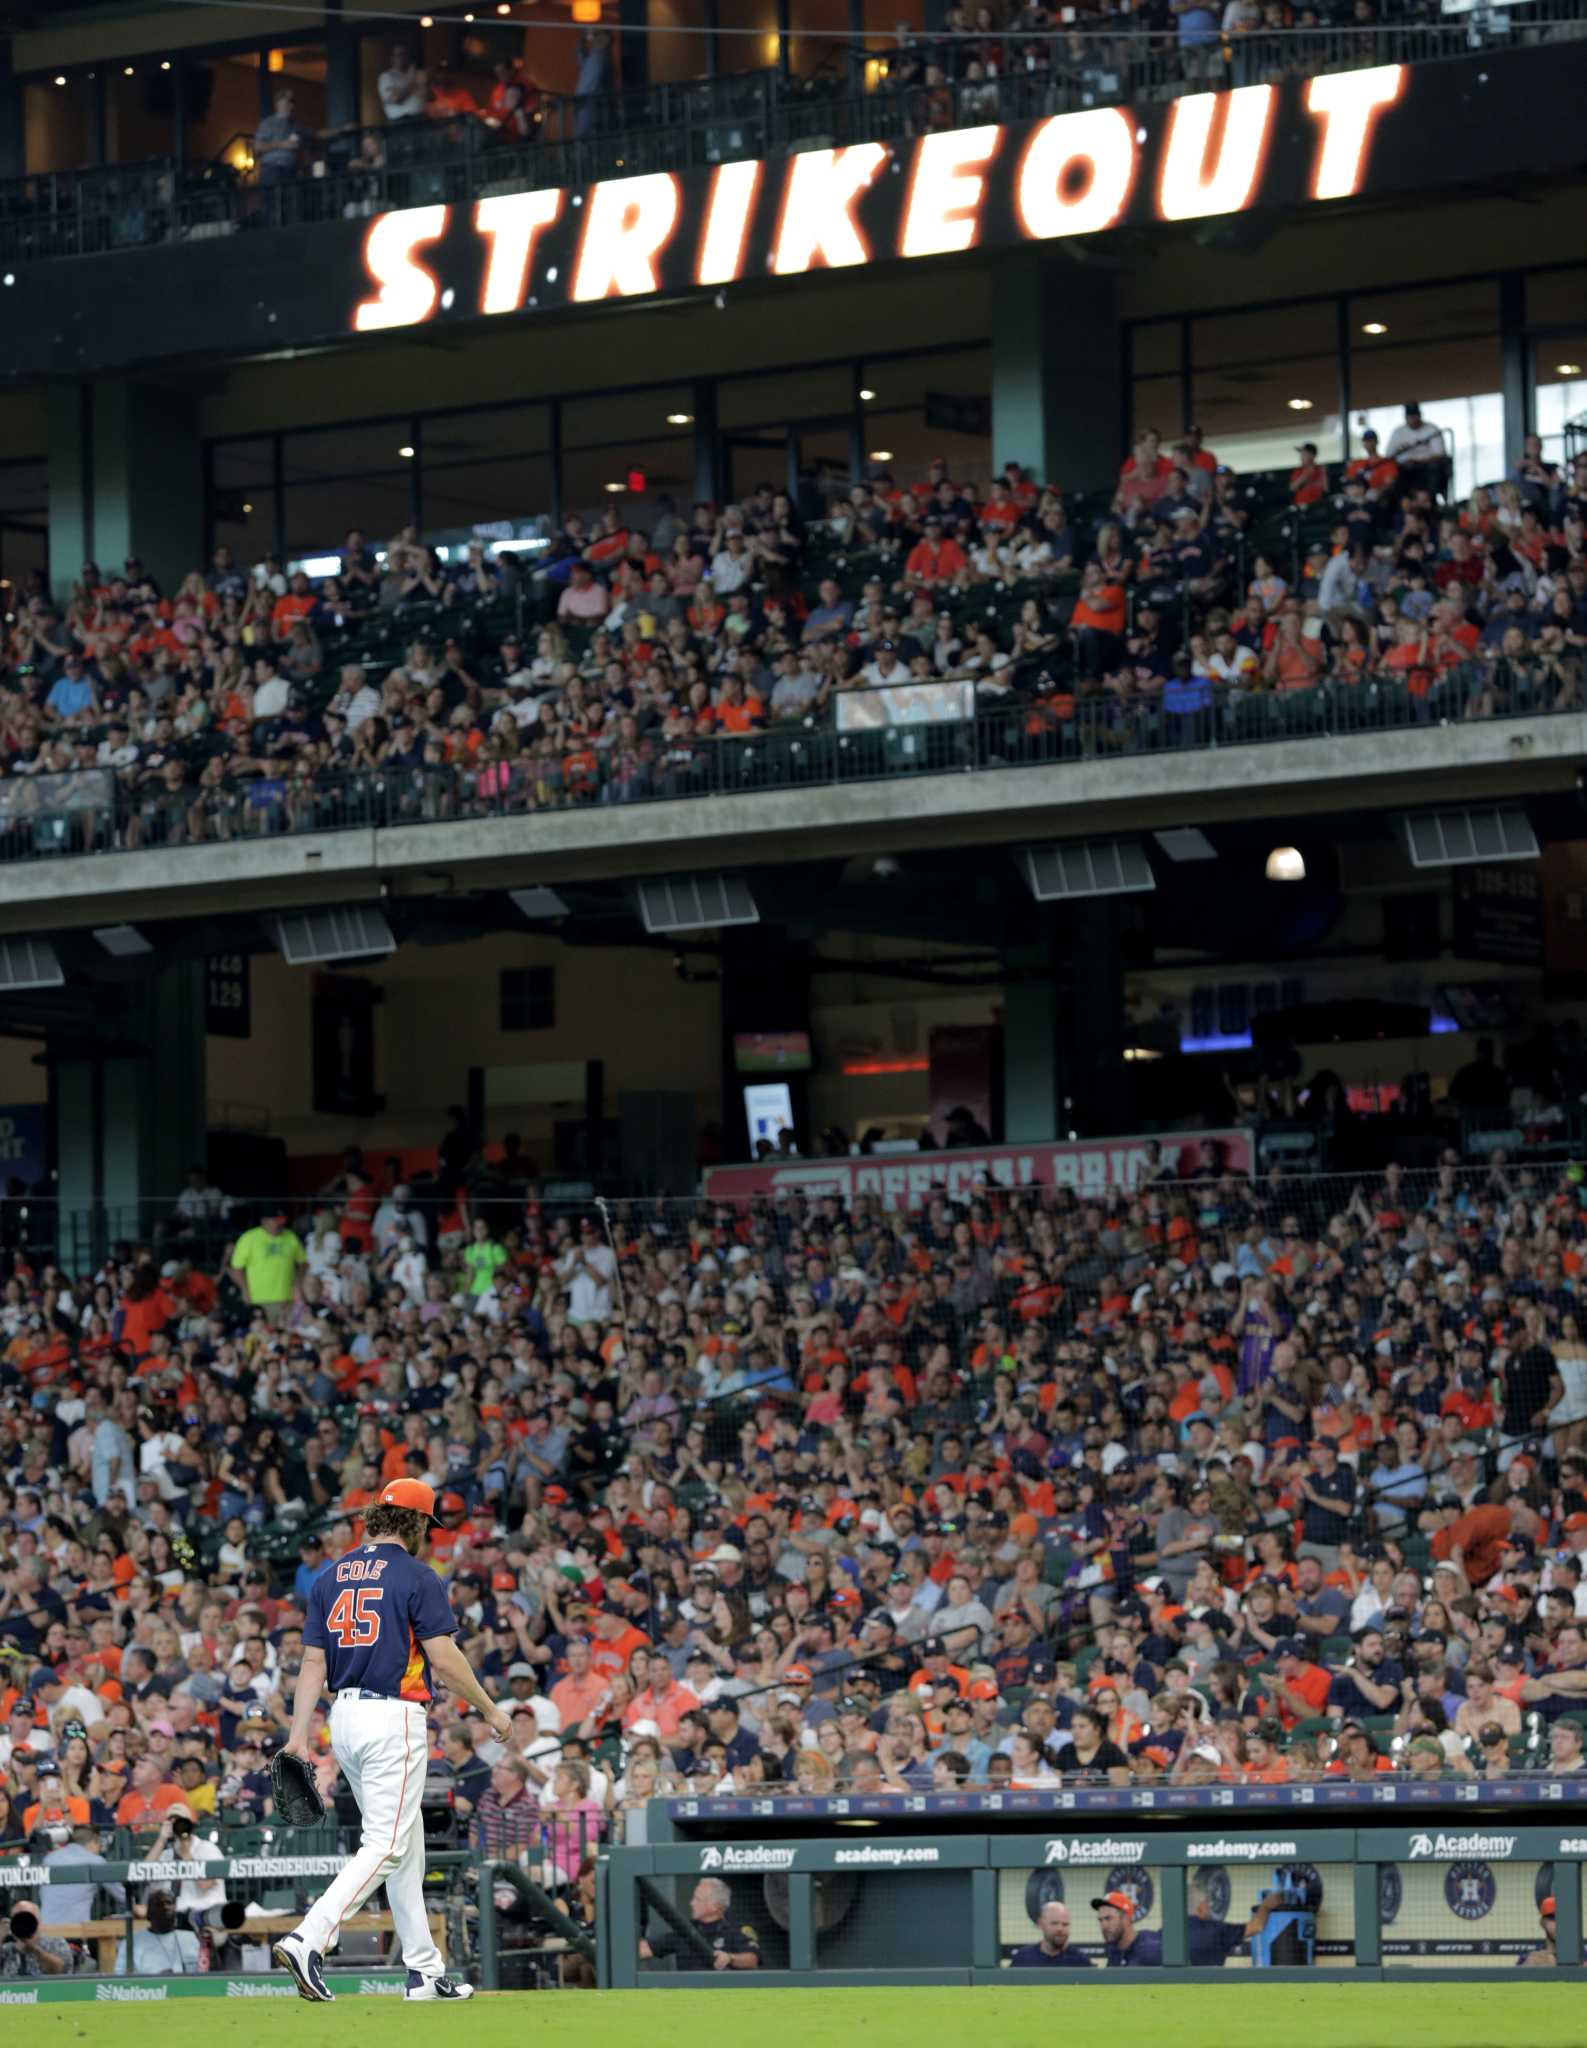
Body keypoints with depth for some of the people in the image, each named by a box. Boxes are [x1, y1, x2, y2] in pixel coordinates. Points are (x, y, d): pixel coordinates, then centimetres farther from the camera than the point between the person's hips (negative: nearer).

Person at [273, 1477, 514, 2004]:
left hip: (344, 1719, 8)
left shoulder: (330, 1578, 11)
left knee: (405, 1843, 16)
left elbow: (313, 1664, 8)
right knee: (387, 1845, -10)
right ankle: (308, 1940, -26)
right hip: (394, 1718, -8)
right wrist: (491, 1711, 0)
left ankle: (425, 1970, 18)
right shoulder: (415, 1576, -8)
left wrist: (298, 1737, 6)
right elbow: (444, 1659, -11)